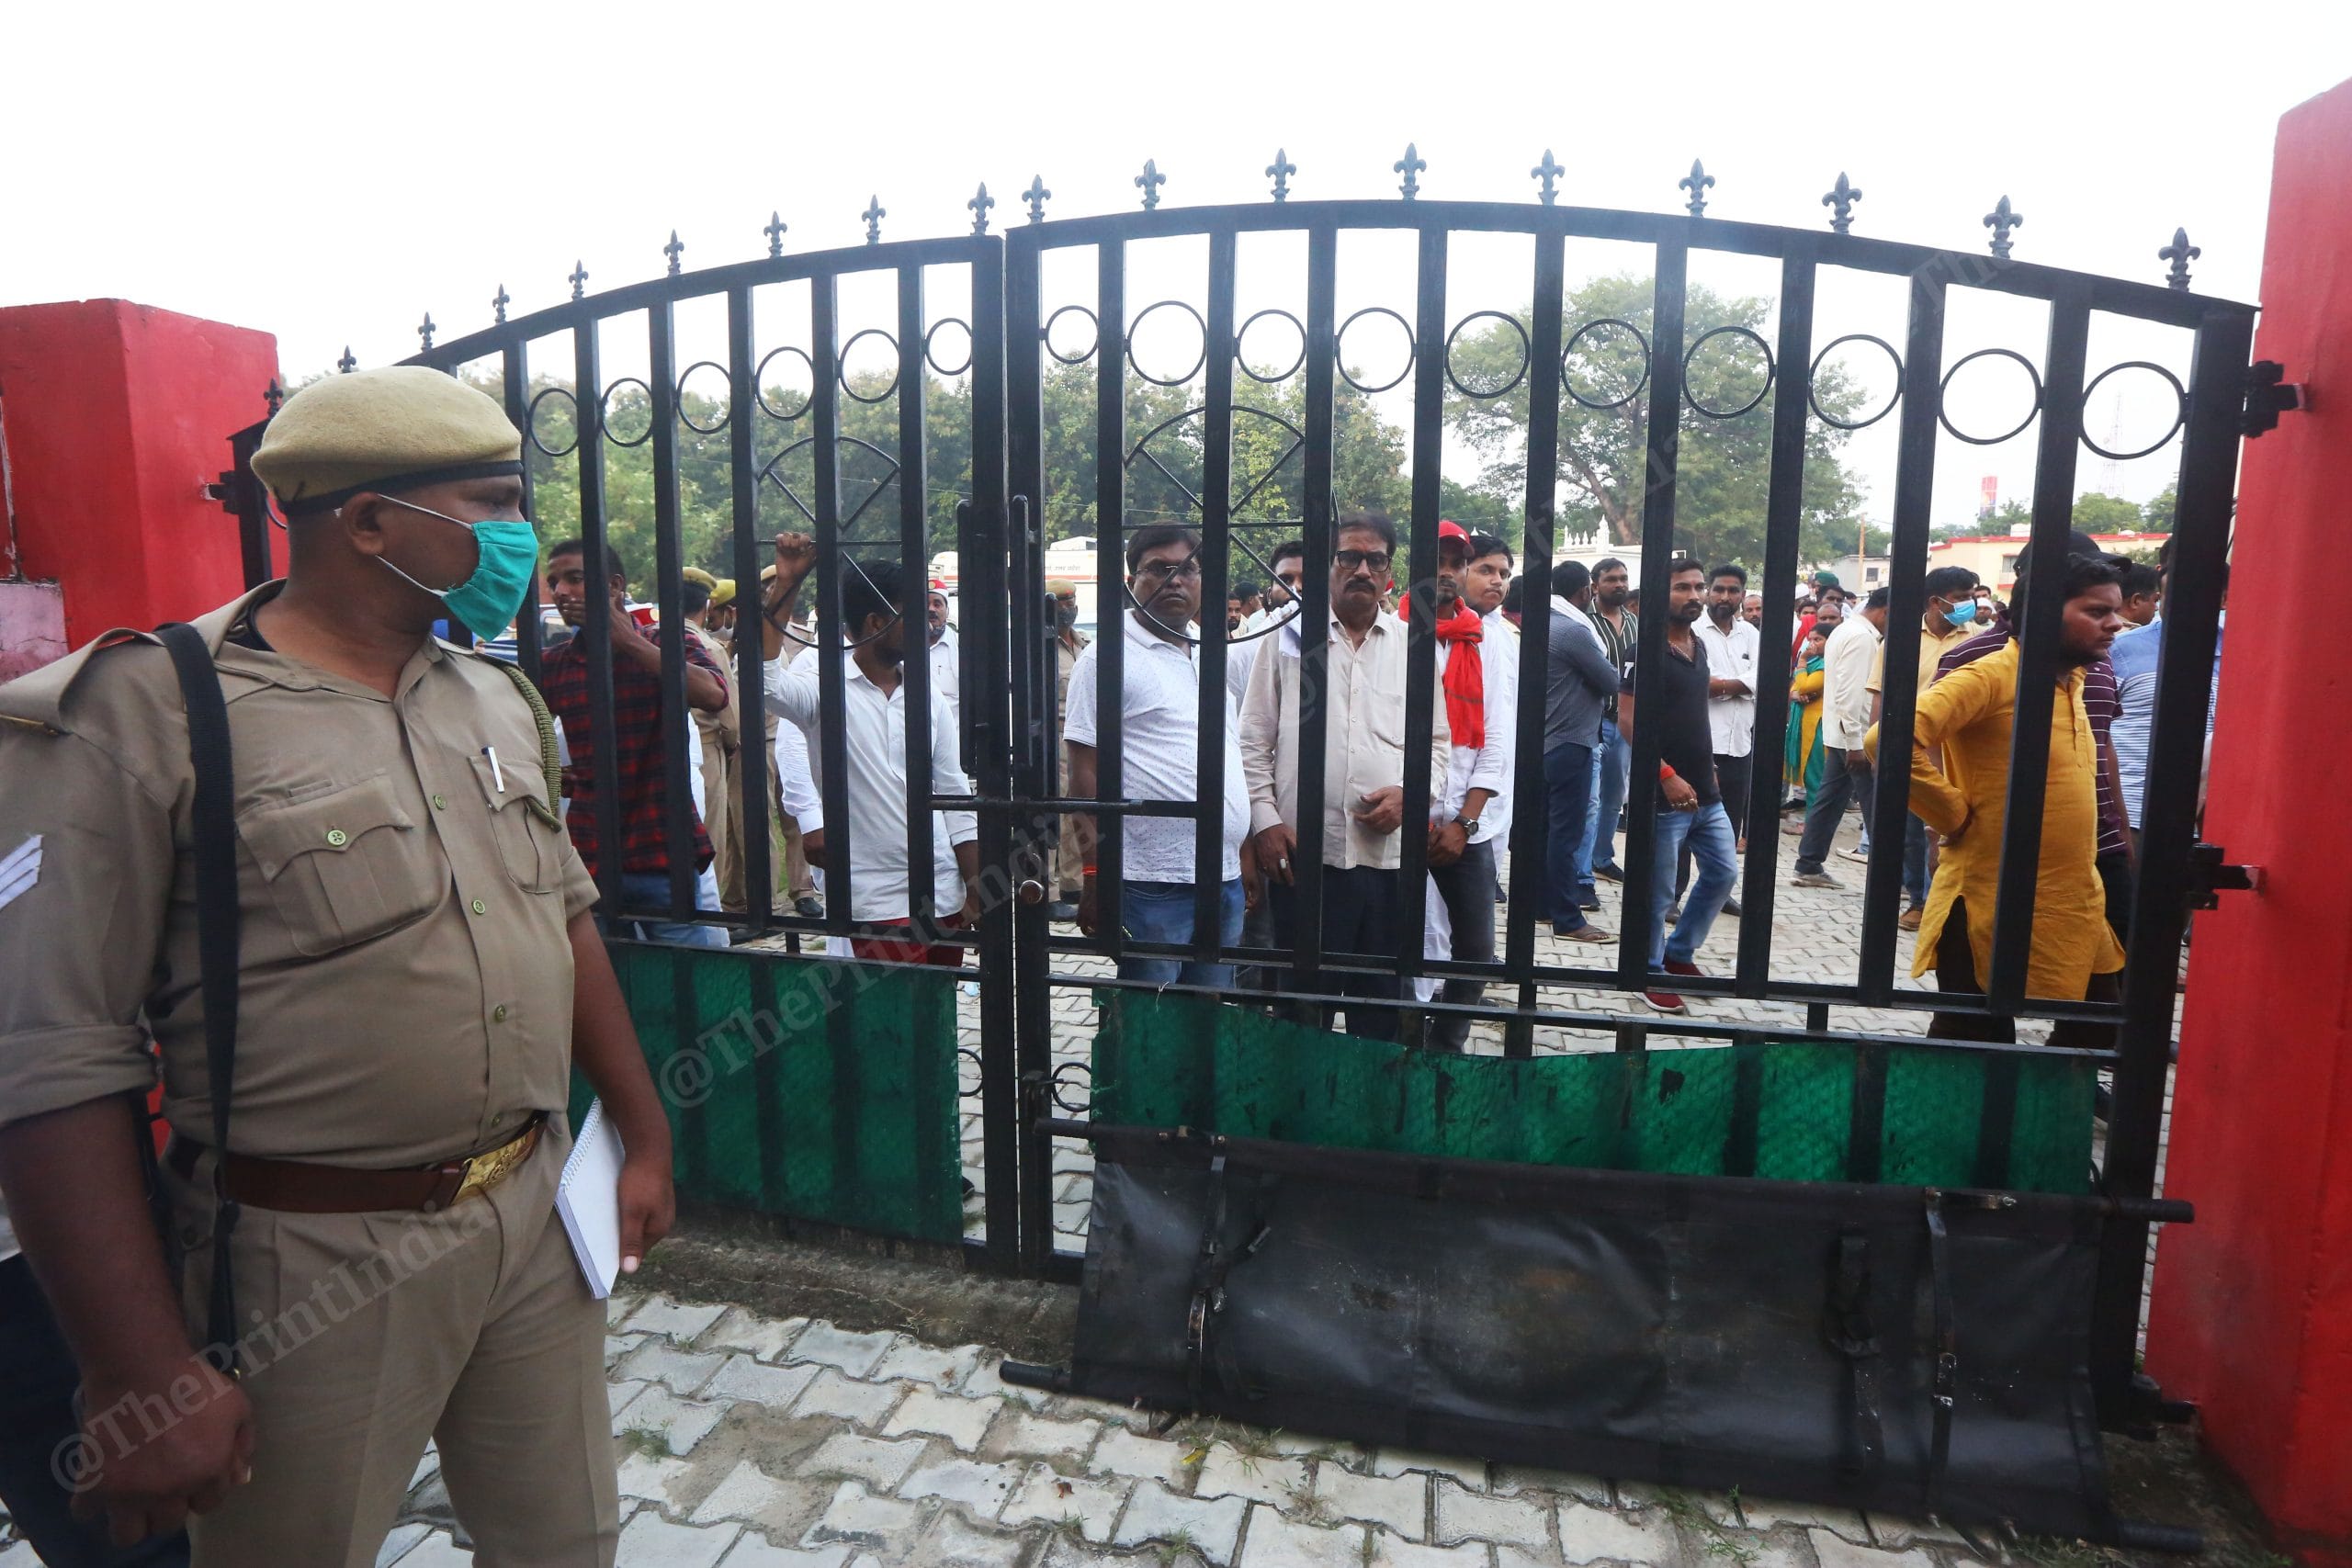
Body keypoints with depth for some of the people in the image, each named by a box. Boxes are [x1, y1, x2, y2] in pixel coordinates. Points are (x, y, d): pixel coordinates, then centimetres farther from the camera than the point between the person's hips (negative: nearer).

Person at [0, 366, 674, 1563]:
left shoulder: (499, 700, 6)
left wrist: (646, 1139, 14)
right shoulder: (140, 716, -14)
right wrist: (145, 1375, -14)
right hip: (316, 1267, -5)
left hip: (543, 1223, 6)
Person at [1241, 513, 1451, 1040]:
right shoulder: (1288, 638, 5)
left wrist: (1409, 793, -6)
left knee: (1381, 997, 12)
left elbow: (1438, 743, 13)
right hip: (1303, 852, -1)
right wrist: (1266, 820, -5)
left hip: (1389, 853, 2)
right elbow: (1254, 742, 4)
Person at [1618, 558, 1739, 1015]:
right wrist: (1668, 776, -22)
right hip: (1663, 793, -8)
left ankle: (1679, 953, 31)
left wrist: (1706, 769, 20)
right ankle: (1649, 973, 17)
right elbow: (1629, 721, -18)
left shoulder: (1698, 646, 12)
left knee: (1723, 873, 15)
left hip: (1705, 790, 8)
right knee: (1658, 890, 1)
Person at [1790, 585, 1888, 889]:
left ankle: (1809, 867, 13)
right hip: (1855, 736, -10)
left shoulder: (1846, 630, 16)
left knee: (1829, 800, 10)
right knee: (1876, 807, -2)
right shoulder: (1861, 636, -16)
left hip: (1841, 735, 10)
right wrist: (1855, 743, -23)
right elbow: (1851, 693, -23)